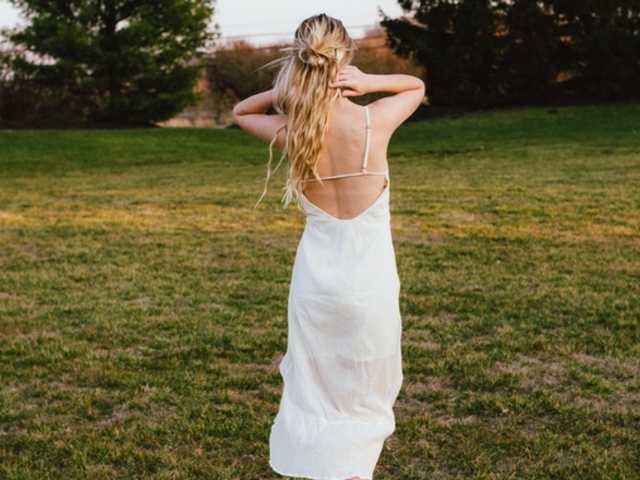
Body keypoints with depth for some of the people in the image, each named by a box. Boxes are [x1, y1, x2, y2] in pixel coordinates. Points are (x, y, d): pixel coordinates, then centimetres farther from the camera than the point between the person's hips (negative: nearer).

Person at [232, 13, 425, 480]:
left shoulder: (290, 130, -9)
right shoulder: (375, 121, -14)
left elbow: (240, 112, 15)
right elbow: (418, 86, 9)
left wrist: (288, 90, -3)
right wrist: (367, 82, -9)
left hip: (315, 274, 2)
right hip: (369, 277, -2)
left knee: (316, 391, 15)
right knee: (366, 395, 14)